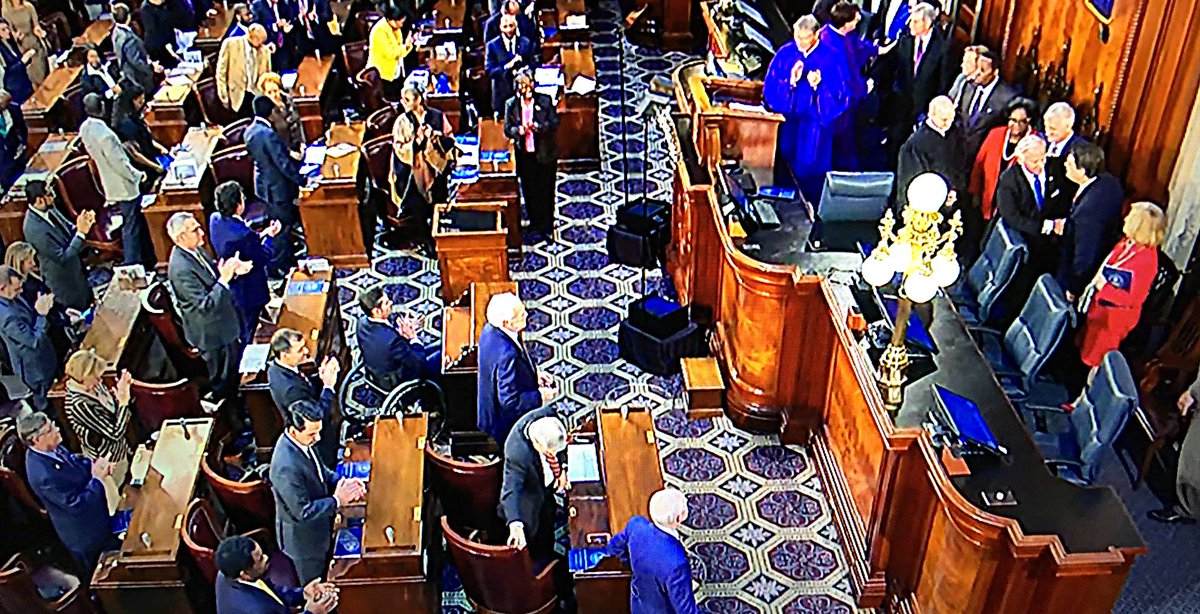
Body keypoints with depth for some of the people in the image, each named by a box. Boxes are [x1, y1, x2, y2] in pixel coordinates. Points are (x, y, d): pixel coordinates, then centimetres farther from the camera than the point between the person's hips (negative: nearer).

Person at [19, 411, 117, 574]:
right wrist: (98, 478, -23)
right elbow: (76, 504, -29)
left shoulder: (50, 449, -12)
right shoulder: (43, 475, -37)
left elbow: (74, 460, 8)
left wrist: (96, 464, -11)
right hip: (85, 535, -8)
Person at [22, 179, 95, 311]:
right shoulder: (34, 228, -34)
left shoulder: (48, 209, -10)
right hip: (64, 280, -7)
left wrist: (81, 225, -18)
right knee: (80, 309, 13)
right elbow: (63, 258, -29)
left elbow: (69, 229, 5)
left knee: (88, 302, 26)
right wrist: (81, 233, -31)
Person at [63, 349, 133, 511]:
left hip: (119, 450, 7)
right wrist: (124, 401, -25)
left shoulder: (94, 386, -11)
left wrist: (123, 390, -13)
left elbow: (114, 410, 4)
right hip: (106, 459, -7)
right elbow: (115, 433, -29)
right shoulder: (79, 405, -33)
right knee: (114, 503, 16)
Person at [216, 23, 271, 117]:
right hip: (238, 96, -3)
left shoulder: (265, 51, 7)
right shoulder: (230, 43, -3)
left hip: (257, 96, 3)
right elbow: (221, 70, -1)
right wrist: (224, 96, -5)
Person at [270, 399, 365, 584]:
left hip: (318, 529, 8)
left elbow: (320, 472, 7)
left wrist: (343, 483, -10)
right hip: (304, 539, -8)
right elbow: (303, 511, -30)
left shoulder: (302, 441, -11)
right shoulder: (287, 467, -38)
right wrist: (337, 501, -23)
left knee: (323, 581, 29)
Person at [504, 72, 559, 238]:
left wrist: (539, 126, -22)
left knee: (546, 190, 2)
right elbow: (507, 128, 5)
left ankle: (547, 227, 11)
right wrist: (518, 130, -17)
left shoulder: (545, 101, -1)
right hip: (524, 154, 2)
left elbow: (554, 122, -4)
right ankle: (535, 223, 22)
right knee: (529, 191, 7)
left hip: (545, 153, -2)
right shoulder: (511, 104, 4)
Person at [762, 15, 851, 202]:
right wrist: (790, 81, -18)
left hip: (816, 121, -2)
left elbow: (839, 93, -6)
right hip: (788, 118, 2)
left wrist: (818, 85, -22)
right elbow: (770, 88, -2)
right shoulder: (785, 54, 1)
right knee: (786, 166, 5)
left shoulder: (830, 57, -4)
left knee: (811, 167, 0)